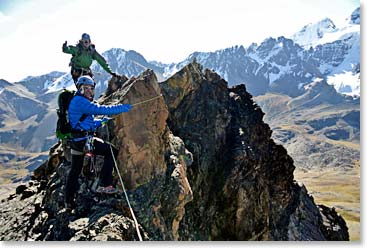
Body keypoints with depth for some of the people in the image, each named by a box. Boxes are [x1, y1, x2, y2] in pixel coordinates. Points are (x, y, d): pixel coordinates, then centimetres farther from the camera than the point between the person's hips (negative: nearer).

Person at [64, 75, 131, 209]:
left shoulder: (79, 101, 21)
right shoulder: (79, 101, -12)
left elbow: (88, 121, 26)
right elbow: (99, 109, -22)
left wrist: (101, 121, 13)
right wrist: (122, 108, -20)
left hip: (76, 141, 11)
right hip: (83, 140, -11)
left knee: (75, 170, 18)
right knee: (112, 151, -7)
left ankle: (68, 201, 29)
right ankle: (104, 185, -8)